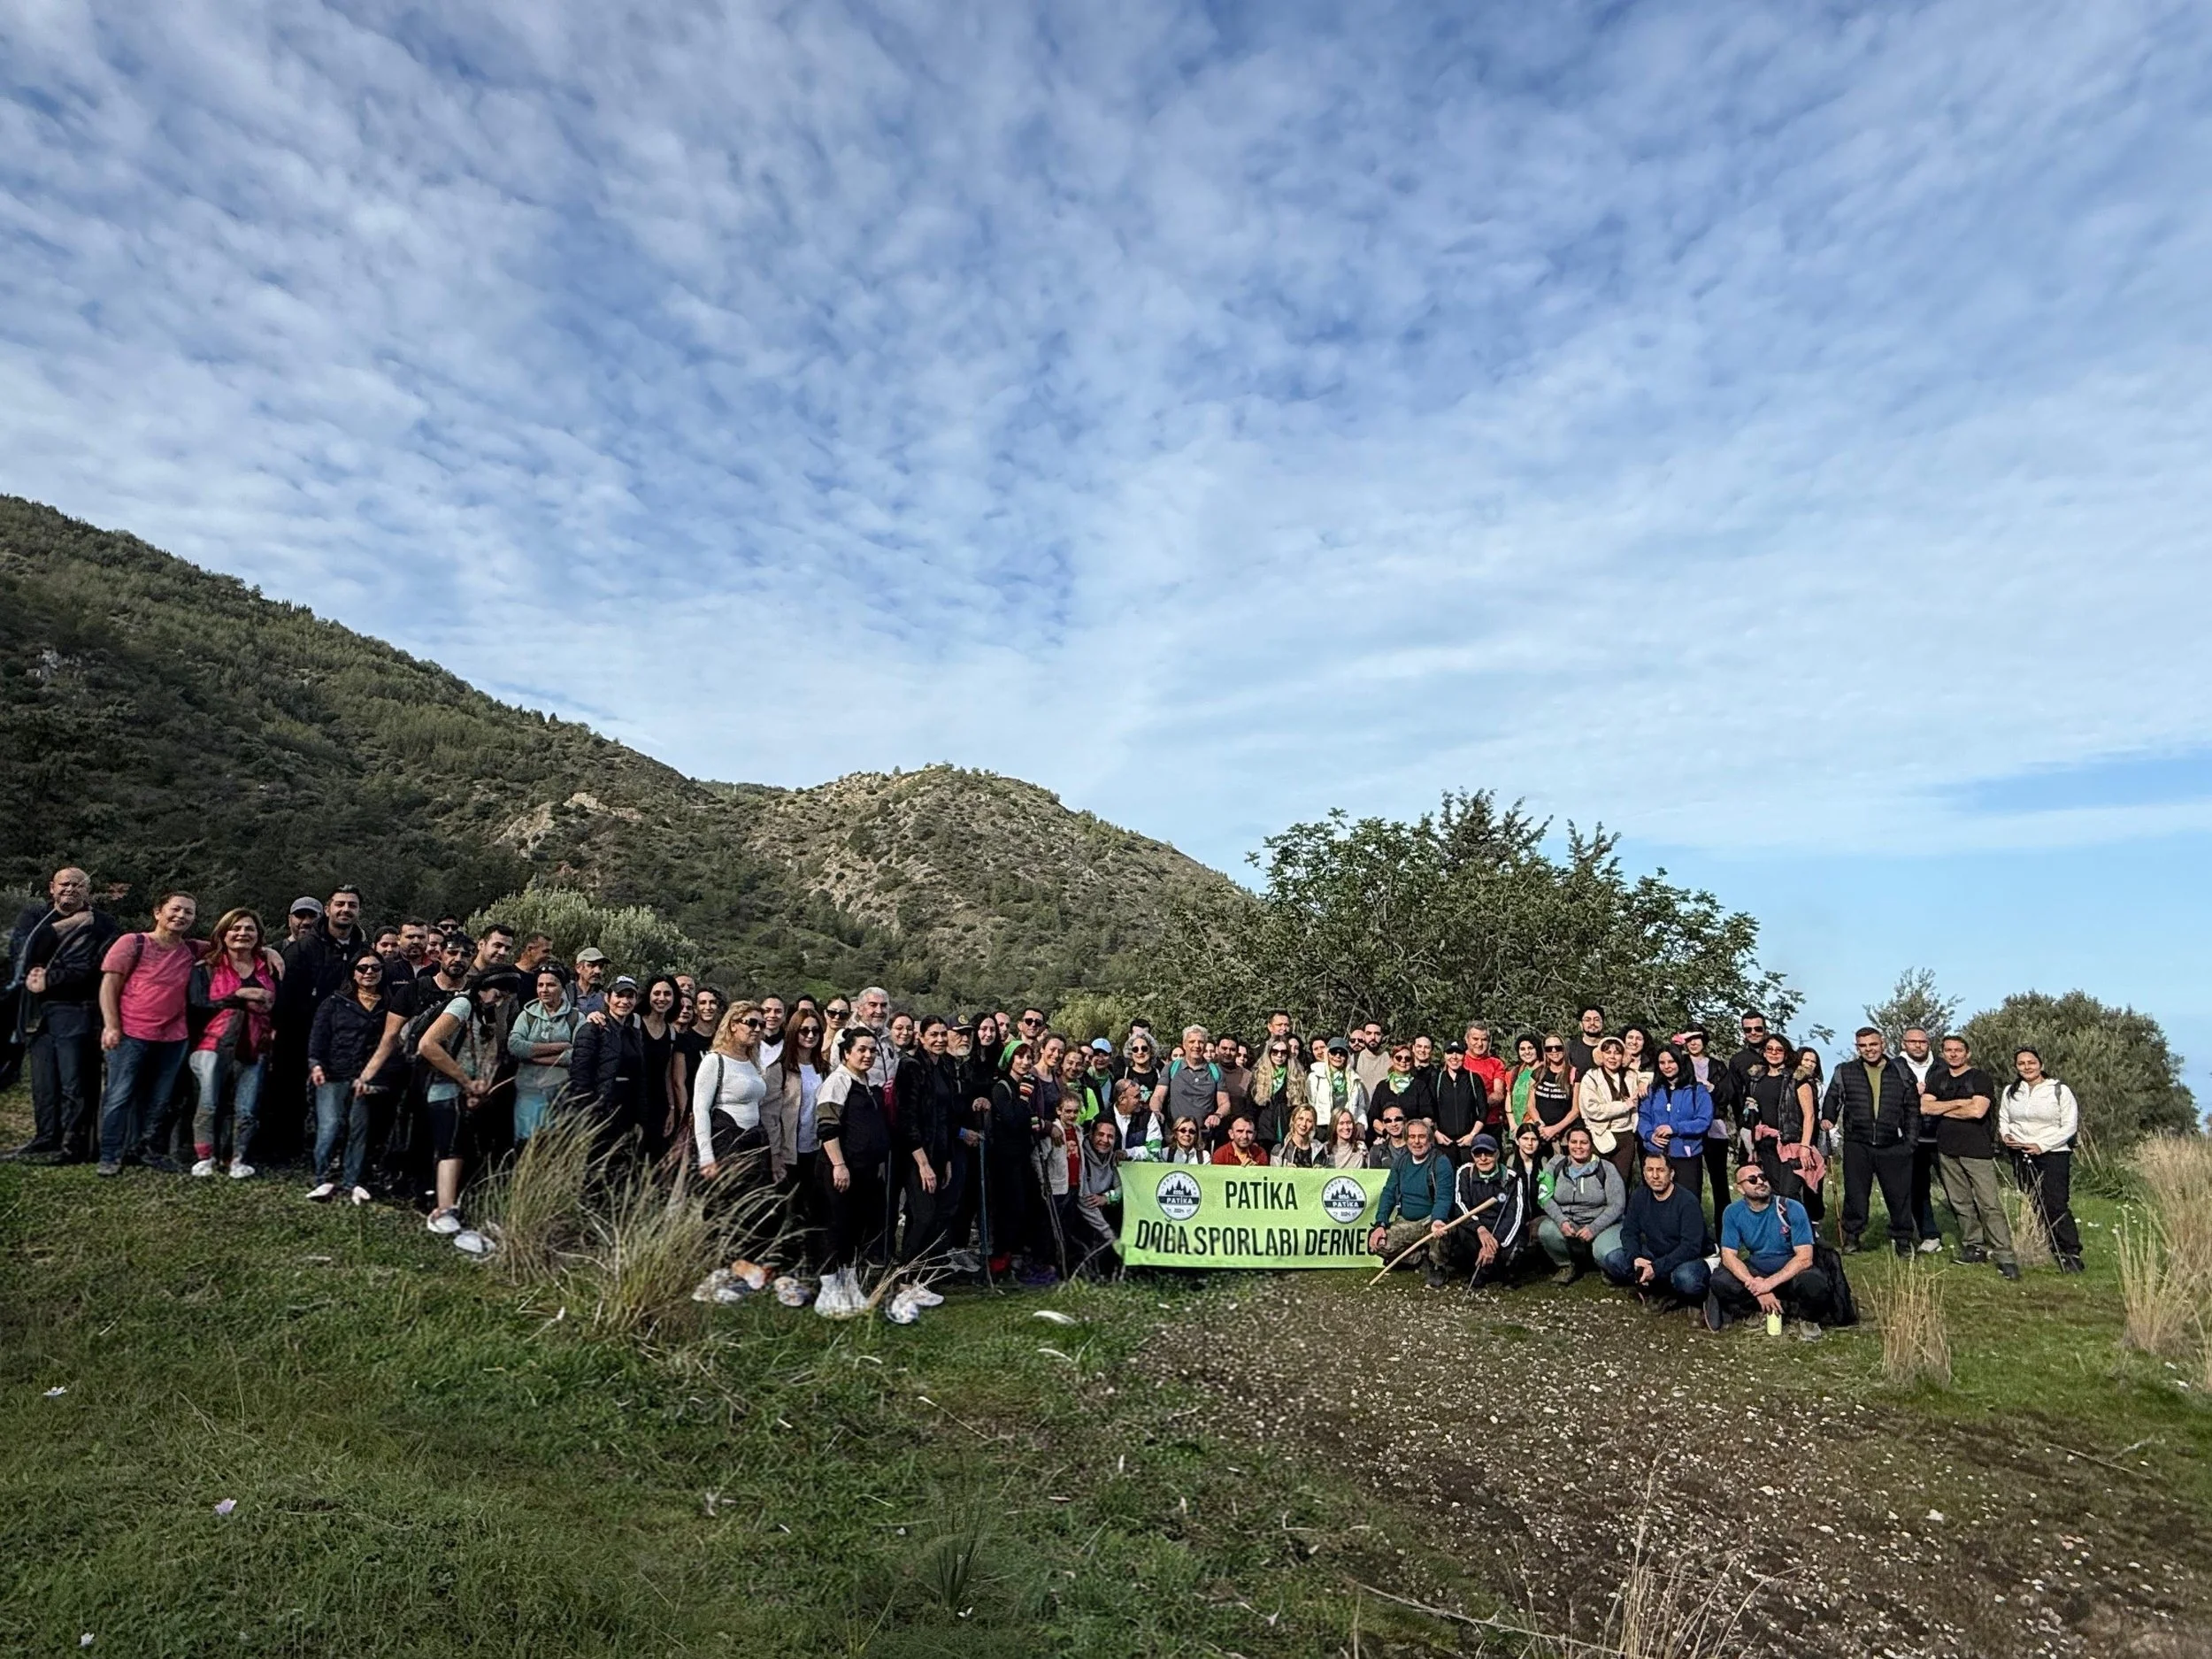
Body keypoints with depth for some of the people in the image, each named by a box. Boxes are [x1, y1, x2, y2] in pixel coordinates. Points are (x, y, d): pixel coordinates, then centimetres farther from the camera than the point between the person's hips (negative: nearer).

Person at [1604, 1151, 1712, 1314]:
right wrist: (1635, 1258, -22)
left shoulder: (1687, 1201, -21)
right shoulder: (1639, 1196, -3)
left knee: (1685, 1279, -39)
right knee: (1612, 1261, -14)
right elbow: (1629, 1232, 0)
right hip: (1653, 1255, 6)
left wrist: (1656, 1268, -33)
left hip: (1688, 1258, -5)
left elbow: (1691, 1247, -26)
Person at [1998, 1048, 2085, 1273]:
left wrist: (2041, 1145, -14)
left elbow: (2069, 1126, -6)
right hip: (2021, 1155, 5)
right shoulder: (2010, 1092, 10)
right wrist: (2006, 1135, -4)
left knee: (2056, 1206, -12)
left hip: (2053, 1154, -4)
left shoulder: (2060, 1090, -4)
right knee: (2034, 1205, 6)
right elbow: (2003, 1119, 18)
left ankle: (2072, 1254, -5)